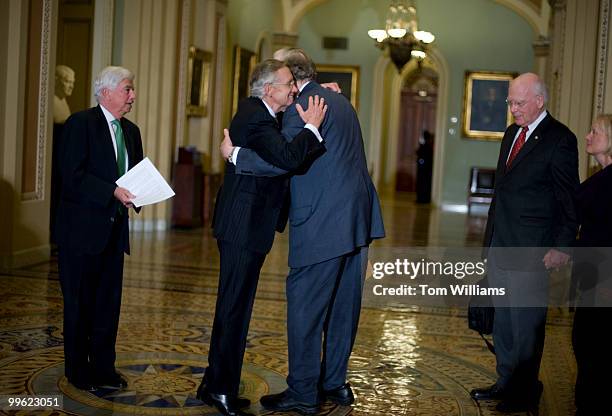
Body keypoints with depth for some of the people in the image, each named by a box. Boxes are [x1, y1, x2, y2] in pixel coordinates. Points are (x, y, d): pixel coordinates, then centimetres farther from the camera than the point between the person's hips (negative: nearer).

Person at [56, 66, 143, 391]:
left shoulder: (131, 130, 14)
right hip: (82, 228, -7)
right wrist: (113, 192, -23)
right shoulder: (80, 123, -8)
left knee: (109, 302, 11)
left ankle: (103, 368, 21)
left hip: (114, 228, 7)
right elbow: (73, 175, -17)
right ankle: (79, 371, 15)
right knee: (79, 302, 4)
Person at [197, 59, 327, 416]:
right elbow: (289, 157, -35)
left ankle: (218, 382, 28)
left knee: (234, 306, 17)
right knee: (234, 307, -4)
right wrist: (312, 126, -20)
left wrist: (319, 92, 17)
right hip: (245, 228, -11)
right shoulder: (257, 119, -19)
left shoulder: (255, 110, 12)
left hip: (243, 225, 11)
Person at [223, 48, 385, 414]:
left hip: (323, 225, -9)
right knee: (344, 304, 14)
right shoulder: (340, 102, 18)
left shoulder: (303, 107, -12)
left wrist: (236, 154, -12)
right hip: (357, 219, 9)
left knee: (305, 306, -1)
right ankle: (335, 382, 25)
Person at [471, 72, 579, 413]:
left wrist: (562, 247, -14)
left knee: (526, 323, 0)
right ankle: (506, 382, 28)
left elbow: (568, 199, -11)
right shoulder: (512, 133, 13)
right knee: (503, 319, 15)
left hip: (530, 249, -8)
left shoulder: (559, 139, -10)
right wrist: (492, 234, 17)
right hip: (500, 244, 8)